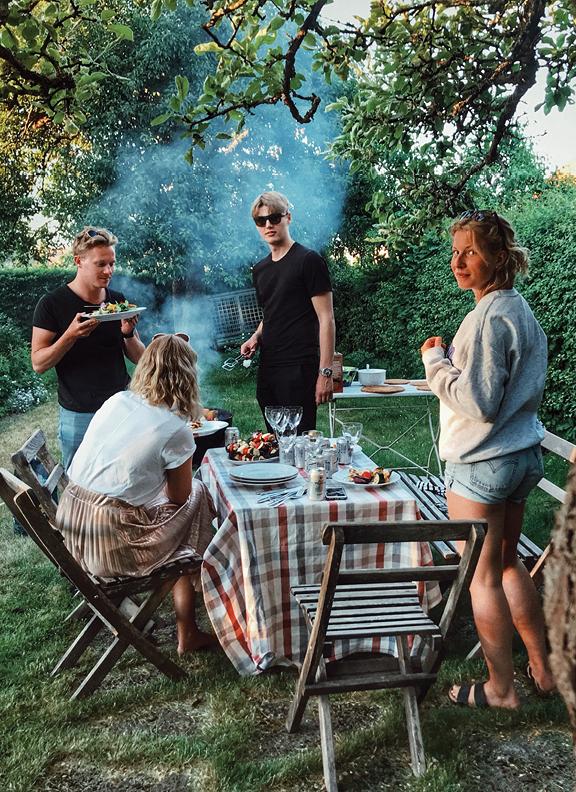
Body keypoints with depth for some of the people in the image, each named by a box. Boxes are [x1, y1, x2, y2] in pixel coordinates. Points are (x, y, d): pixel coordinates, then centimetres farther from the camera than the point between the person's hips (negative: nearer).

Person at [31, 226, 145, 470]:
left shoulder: (119, 301, 6)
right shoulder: (52, 304, -7)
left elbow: (140, 358, 8)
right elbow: (39, 364, -10)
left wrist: (128, 333, -13)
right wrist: (71, 335, -25)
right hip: (79, 414, -3)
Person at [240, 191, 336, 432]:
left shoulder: (309, 261, -6)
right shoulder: (260, 270, 16)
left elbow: (326, 319, -9)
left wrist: (325, 372, -15)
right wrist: (256, 337, 7)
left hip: (299, 368, -7)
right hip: (267, 368, 7)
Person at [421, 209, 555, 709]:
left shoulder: (489, 318, -20)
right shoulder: (522, 310, 10)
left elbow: (477, 403, -23)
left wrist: (435, 360, -11)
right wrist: (452, 360, 15)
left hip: (482, 462, -10)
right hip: (523, 453, 10)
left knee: (483, 576, 4)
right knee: (508, 561, 21)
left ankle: (501, 690, 18)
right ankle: (543, 668, 32)